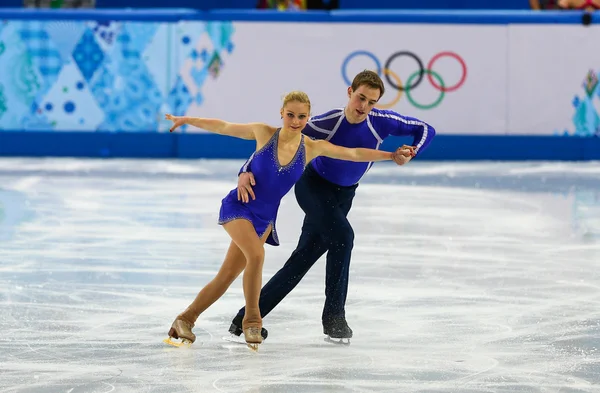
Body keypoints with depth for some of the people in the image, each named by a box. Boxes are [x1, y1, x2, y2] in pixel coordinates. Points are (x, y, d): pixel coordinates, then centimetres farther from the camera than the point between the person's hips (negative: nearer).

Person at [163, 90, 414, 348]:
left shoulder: (312, 148, -4)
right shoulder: (264, 133, -9)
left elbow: (354, 154, -3)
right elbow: (223, 127, 3)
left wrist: (391, 155, -9)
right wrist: (186, 120, 13)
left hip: (264, 218, 4)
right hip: (237, 206, -4)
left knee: (226, 278, 5)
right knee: (256, 254, -28)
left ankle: (185, 319, 20)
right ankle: (252, 320, -15)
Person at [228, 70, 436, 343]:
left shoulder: (381, 122, -18)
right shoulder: (327, 124, -27)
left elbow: (425, 130, -6)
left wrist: (410, 152, -26)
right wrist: (246, 172, -37)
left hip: (343, 196, 5)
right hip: (313, 187, -5)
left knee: (304, 257, 5)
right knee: (343, 236, -28)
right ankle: (334, 315, -15)